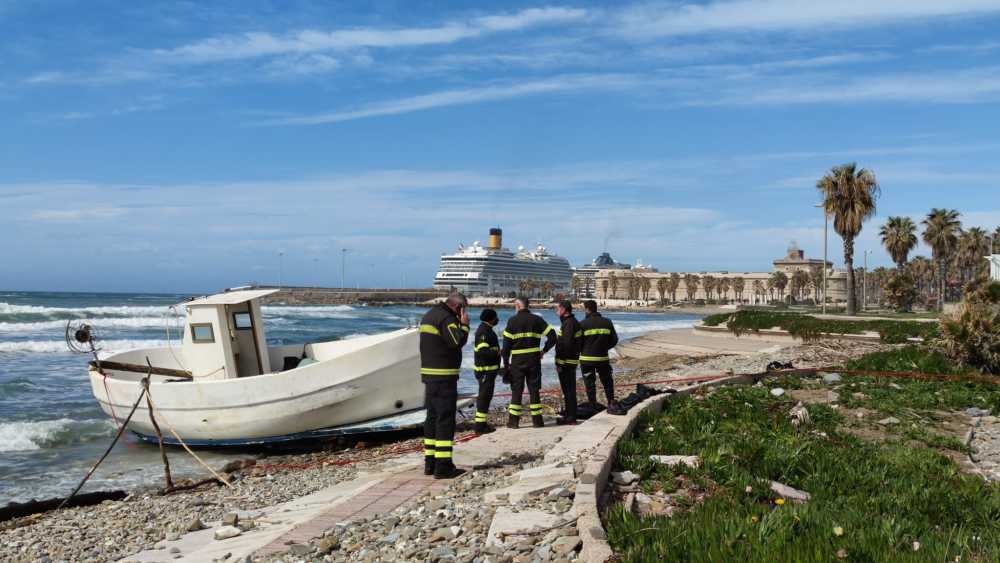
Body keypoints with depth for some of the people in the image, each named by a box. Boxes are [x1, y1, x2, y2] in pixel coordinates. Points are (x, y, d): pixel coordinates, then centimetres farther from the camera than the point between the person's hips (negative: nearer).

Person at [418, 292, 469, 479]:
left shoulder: (429, 315, 16)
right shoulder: (446, 318, -15)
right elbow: (457, 342, -24)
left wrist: (459, 324, 15)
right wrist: (464, 324, -10)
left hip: (428, 373, 10)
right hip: (444, 376, -10)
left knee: (432, 417, 14)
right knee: (445, 419, -7)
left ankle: (430, 462, 19)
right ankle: (443, 466, -7)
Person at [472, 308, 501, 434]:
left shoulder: (487, 329, 16)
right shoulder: (483, 332, -18)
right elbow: (482, 351, -29)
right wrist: (496, 352, -33)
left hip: (489, 369, 11)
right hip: (485, 370, -11)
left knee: (486, 396, 16)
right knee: (484, 396, -8)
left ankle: (482, 423, 24)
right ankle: (480, 426, -5)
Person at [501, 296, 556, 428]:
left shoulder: (512, 321, -3)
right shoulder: (537, 319, 4)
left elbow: (507, 343, -6)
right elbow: (552, 336, -1)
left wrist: (506, 362, 0)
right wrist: (544, 350, 9)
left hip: (517, 360, -2)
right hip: (534, 359, 2)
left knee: (516, 390, 4)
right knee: (534, 389, 7)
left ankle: (513, 421, 5)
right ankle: (537, 420, 8)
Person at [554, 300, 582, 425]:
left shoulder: (569, 323, -18)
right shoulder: (572, 322, 16)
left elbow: (566, 344, -24)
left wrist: (559, 363, -22)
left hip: (566, 362, -11)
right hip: (571, 362, 11)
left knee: (568, 390, -6)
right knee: (569, 390, 18)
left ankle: (571, 418, -2)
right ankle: (569, 414, 28)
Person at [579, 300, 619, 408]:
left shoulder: (583, 324, -10)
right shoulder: (607, 323, 4)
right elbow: (614, 340, 6)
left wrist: (581, 351, 11)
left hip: (587, 358, -3)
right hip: (603, 358, 4)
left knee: (589, 383, 4)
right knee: (607, 381, 16)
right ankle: (611, 402, 18)